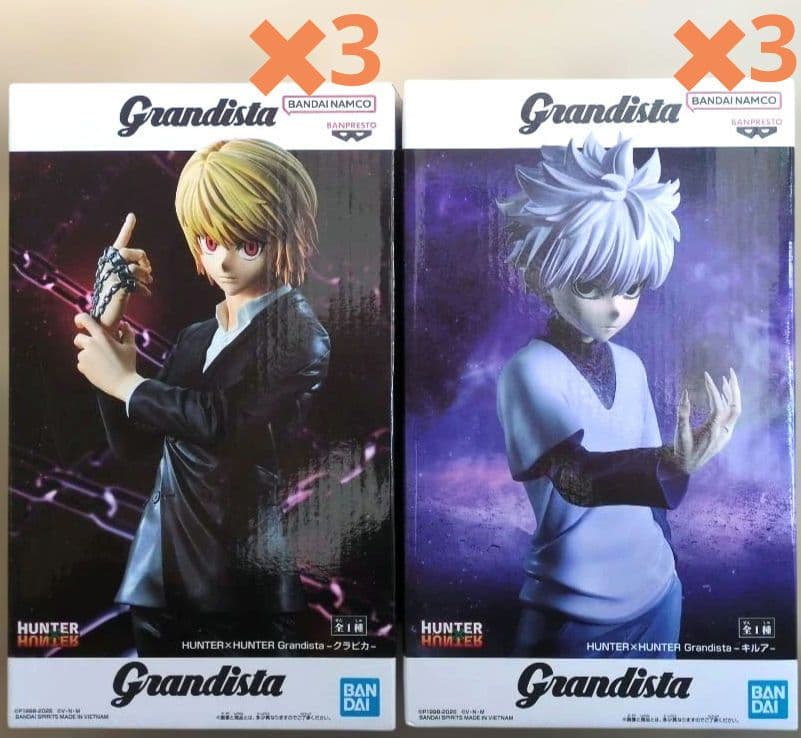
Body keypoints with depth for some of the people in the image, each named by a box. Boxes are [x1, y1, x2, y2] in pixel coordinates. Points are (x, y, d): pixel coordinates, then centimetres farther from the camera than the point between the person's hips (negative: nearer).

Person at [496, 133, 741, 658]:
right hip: (574, 614, -5)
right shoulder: (530, 370, -17)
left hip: (655, 595, 6)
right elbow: (576, 476, -31)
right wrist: (671, 465, -47)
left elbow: (639, 474, 11)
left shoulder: (631, 365, 2)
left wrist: (667, 568, 17)